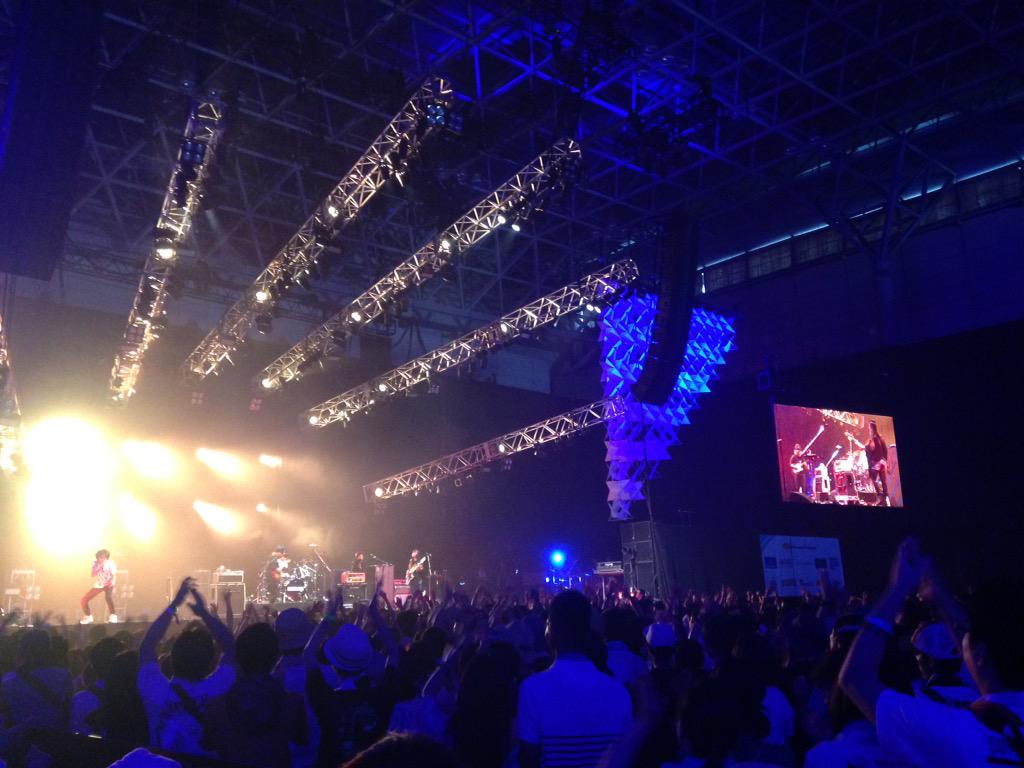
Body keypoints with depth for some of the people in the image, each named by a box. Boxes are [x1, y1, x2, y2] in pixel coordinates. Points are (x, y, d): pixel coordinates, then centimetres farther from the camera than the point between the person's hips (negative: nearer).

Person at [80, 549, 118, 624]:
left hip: (107, 585, -5)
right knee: (84, 599, -1)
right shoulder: (95, 563, -5)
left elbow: (113, 576, -12)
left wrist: (111, 583, -29)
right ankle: (88, 617, 19)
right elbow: (93, 574, -14)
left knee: (108, 597, -34)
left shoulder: (111, 563, -13)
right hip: (97, 585, 5)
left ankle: (113, 617, -32)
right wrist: (99, 566, -25)